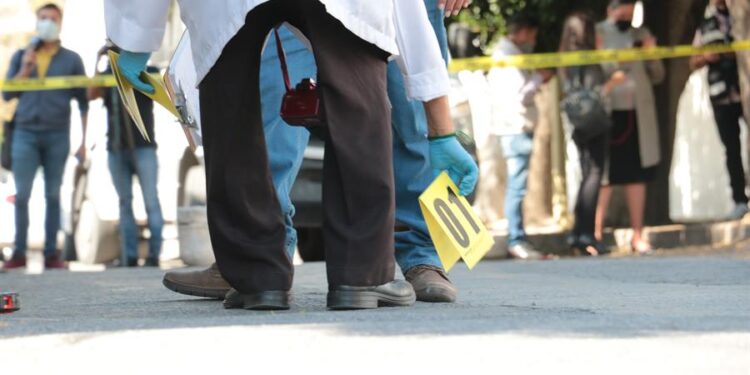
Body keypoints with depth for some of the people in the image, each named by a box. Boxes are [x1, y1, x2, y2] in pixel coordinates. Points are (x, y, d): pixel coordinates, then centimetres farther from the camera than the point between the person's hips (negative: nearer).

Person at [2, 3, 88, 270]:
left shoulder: (71, 60, 6)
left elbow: (83, 103, 6)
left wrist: (84, 141, 0)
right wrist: (26, 68, -7)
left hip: (57, 135, -1)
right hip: (25, 133, 1)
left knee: (53, 196, 1)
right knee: (22, 194, -5)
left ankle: (51, 254, 3)